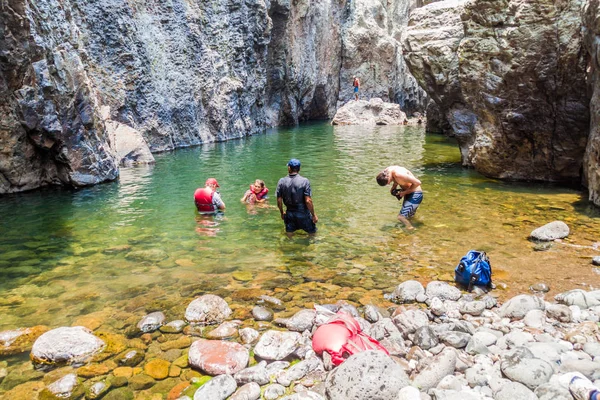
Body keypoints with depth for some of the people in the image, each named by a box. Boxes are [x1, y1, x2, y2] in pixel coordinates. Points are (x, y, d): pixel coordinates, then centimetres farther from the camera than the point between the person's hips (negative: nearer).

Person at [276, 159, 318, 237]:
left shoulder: (281, 182, -5)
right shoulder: (304, 181, -14)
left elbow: (279, 201, -2)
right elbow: (308, 201, -18)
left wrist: (282, 213, 14)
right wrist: (313, 215, -6)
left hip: (289, 214, 3)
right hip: (303, 213, -3)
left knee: (289, 236, 19)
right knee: (312, 234, 13)